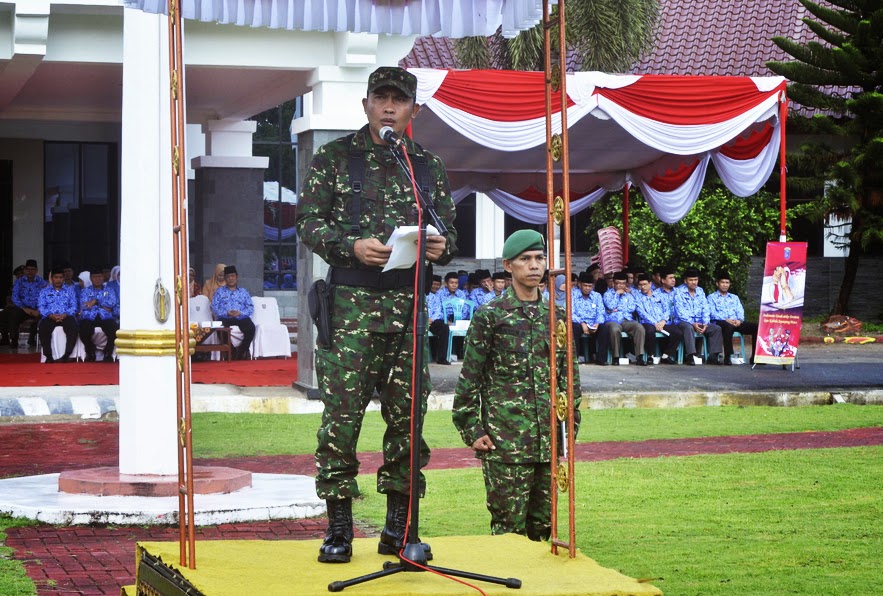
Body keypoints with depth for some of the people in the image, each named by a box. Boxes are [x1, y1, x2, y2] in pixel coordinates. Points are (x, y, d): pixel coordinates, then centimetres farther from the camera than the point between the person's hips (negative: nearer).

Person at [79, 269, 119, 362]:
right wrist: (104, 305, -2)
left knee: (114, 330, -32)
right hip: (89, 318, 0)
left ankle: (108, 353, -6)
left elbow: (113, 303, 0)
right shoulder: (85, 291, 20)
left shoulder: (109, 291, 21)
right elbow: (83, 305, 1)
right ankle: (90, 353, -3)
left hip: (105, 317, 0)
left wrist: (96, 301, -7)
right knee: (83, 331, -33)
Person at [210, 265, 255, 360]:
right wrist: (226, 313, -12)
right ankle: (230, 352, -21)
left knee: (250, 327, -33)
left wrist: (240, 313, -11)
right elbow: (214, 307, 5)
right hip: (225, 318, -1)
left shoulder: (243, 292, 22)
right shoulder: (219, 291, 19)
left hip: (241, 318, 1)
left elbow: (250, 308, 9)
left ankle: (240, 354, -23)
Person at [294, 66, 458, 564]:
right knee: (342, 413, -7)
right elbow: (309, 222, 2)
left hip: (410, 304, 3)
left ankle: (398, 529, 13)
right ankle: (339, 529, 1)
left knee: (407, 413, 4)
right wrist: (352, 246, -14)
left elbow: (449, 230, 18)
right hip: (351, 301, -3)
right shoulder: (334, 157, 6)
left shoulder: (429, 166, 15)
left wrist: (442, 247, -6)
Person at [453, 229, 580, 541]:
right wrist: (472, 430, -6)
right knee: (509, 525, -4)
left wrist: (570, 424, 12)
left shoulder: (556, 316, 12)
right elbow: (469, 378, -2)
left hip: (548, 441, 5)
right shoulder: (490, 316, -2)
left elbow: (569, 375, 17)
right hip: (504, 442, -4)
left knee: (543, 523, 9)